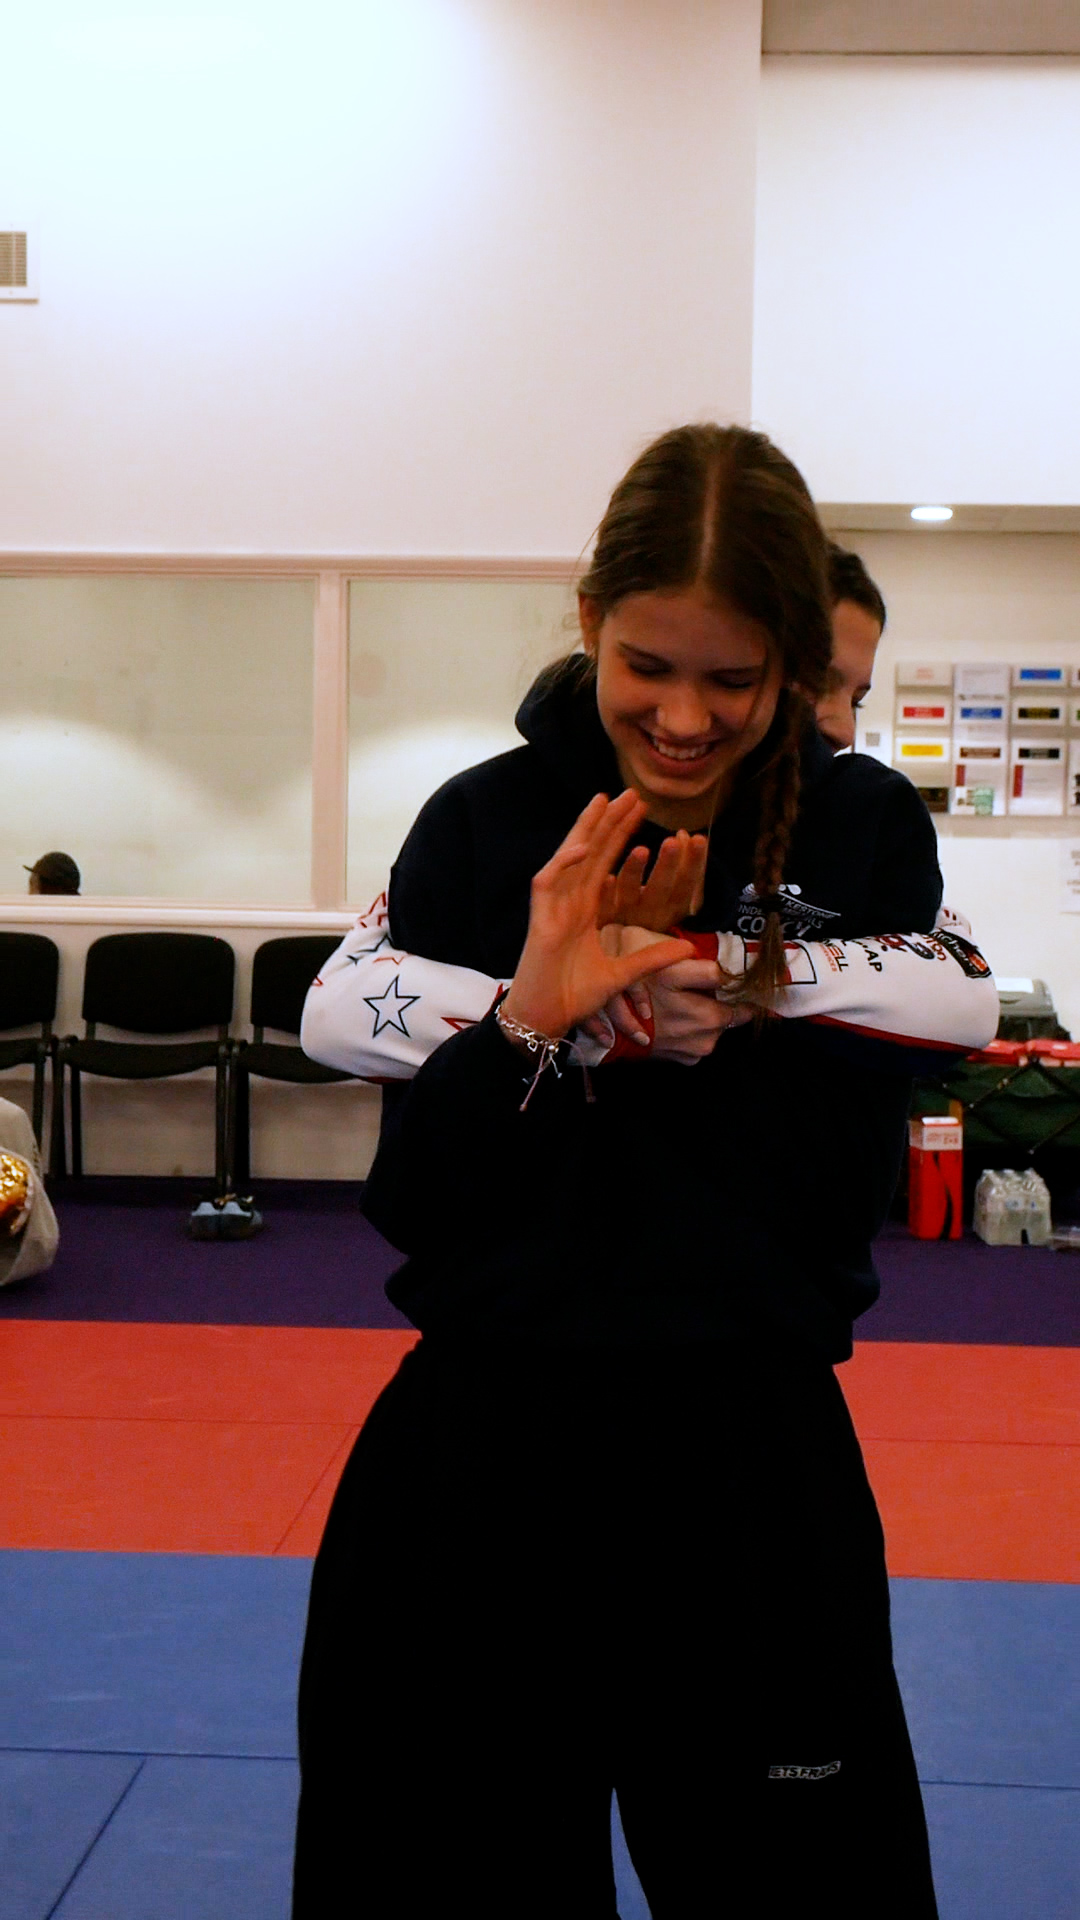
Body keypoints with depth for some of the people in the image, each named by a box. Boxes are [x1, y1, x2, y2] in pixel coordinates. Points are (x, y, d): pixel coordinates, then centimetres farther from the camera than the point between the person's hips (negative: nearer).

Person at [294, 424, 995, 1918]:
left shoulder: (866, 837, -3)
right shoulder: (481, 828, -4)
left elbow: (848, 1188, -7)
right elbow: (411, 1202, -5)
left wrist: (701, 978, -15)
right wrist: (533, 1017, -20)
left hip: (754, 1459, 0)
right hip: (486, 1454, 0)